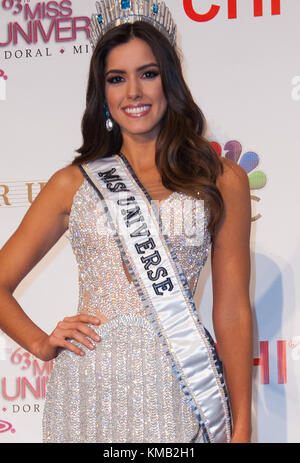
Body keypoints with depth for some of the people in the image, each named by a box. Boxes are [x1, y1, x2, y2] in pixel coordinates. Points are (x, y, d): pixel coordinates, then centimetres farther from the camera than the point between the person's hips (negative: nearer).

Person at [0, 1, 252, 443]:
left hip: (179, 387, -1)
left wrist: (242, 427, 0)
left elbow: (232, 311, 3)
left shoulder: (223, 181, 5)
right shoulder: (74, 184, 8)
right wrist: (42, 344, -5)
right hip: (90, 388, 1)